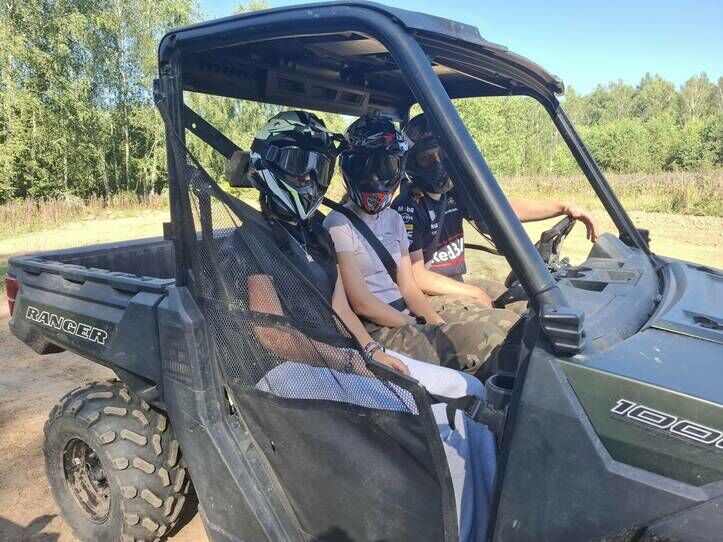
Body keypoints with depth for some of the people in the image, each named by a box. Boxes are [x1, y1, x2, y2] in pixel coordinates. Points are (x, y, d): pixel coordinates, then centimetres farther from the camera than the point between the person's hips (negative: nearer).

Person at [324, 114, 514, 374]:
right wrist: (420, 327, -9)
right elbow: (361, 303, -12)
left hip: (407, 323, 7)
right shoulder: (339, 225, -7)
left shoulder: (393, 219, 17)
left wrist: (442, 326, -3)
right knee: (486, 336, -22)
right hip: (377, 333, -7)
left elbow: (409, 289, 13)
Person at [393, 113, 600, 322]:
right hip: (427, 295, -8)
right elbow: (416, 276, -19)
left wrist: (564, 207, -5)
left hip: (458, 283, 8)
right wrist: (475, 294, -13)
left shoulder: (454, 192, 4)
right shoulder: (408, 207, -18)